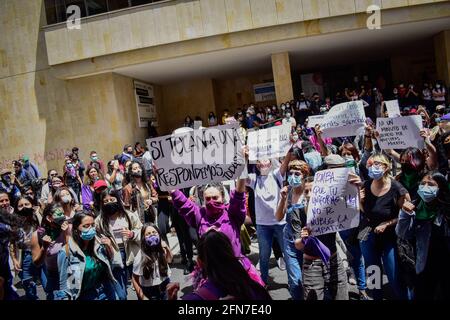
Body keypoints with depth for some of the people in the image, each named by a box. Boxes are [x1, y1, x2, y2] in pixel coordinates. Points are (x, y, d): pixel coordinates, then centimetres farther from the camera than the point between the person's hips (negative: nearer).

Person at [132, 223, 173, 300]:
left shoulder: (162, 250, -12)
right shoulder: (140, 257, -24)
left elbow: (169, 260, 10)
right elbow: (135, 280, -13)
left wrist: (167, 248, -8)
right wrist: (142, 297, -11)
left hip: (164, 286, 4)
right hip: (149, 291, -4)